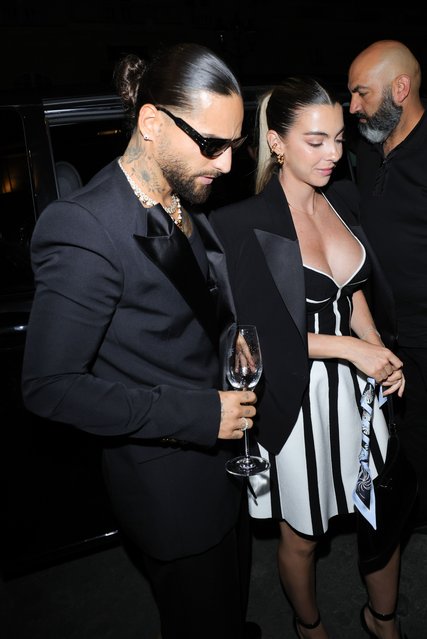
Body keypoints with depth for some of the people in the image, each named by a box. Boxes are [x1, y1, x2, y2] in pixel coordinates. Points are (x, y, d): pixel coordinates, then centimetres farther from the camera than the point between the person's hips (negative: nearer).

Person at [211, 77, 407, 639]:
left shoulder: (343, 198, 2)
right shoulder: (246, 225, -18)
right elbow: (258, 332, -17)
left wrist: (379, 348, -3)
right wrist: (351, 348, -18)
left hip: (357, 384, 6)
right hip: (296, 398, -5)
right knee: (302, 535, 17)